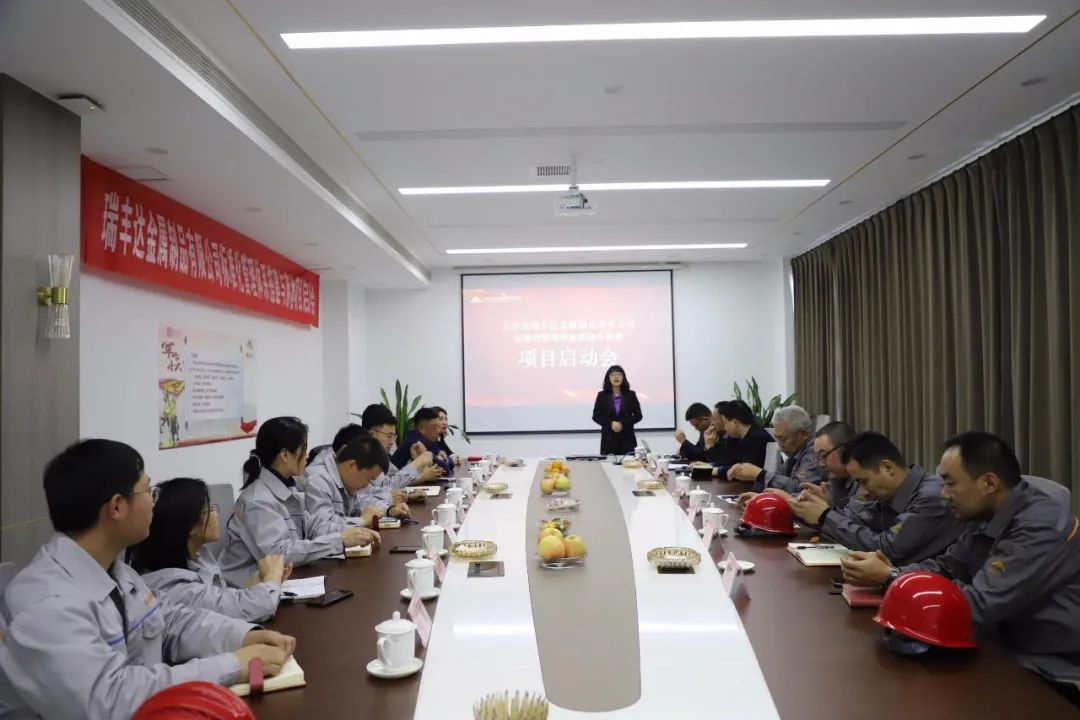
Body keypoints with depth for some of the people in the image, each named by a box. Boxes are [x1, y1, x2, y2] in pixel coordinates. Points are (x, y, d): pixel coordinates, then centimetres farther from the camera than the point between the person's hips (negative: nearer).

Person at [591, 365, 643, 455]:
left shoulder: (630, 395, 6)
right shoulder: (602, 395, 4)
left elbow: (638, 415, 4)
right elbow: (596, 416, 3)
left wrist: (623, 424, -11)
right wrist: (611, 424, -13)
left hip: (627, 438, 1)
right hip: (608, 439, 0)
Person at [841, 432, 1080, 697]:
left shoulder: (1041, 527, -24)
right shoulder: (987, 516, 3)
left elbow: (979, 604, -27)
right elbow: (946, 567, 7)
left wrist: (889, 578, -21)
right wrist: (890, 571, -13)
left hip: (1055, 678, -7)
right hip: (1011, 656, 7)